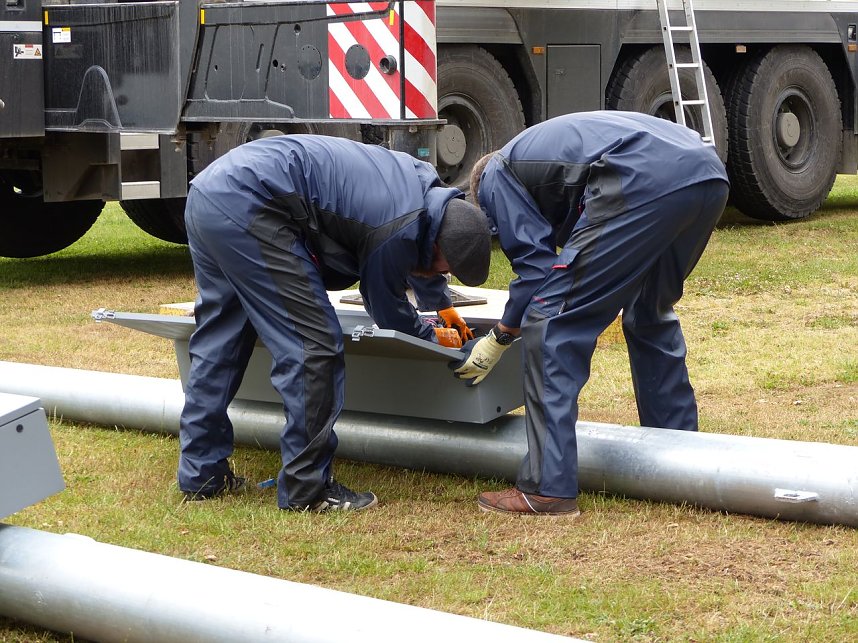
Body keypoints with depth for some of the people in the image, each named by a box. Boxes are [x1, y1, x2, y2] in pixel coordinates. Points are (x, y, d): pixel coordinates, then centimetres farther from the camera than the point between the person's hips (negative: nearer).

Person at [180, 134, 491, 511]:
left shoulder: (423, 181, 12)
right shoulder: (398, 234, -14)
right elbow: (387, 311, 8)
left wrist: (444, 306, 49)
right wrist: (432, 337, 26)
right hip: (246, 207, -11)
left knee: (218, 341, 18)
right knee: (313, 346, -6)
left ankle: (201, 475, 27)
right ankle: (307, 489, 0)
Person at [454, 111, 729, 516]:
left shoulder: (495, 177, 19)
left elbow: (537, 264, 10)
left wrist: (500, 338, 21)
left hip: (645, 182, -9)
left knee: (552, 322, -1)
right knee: (651, 316, 29)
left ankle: (547, 488, -3)